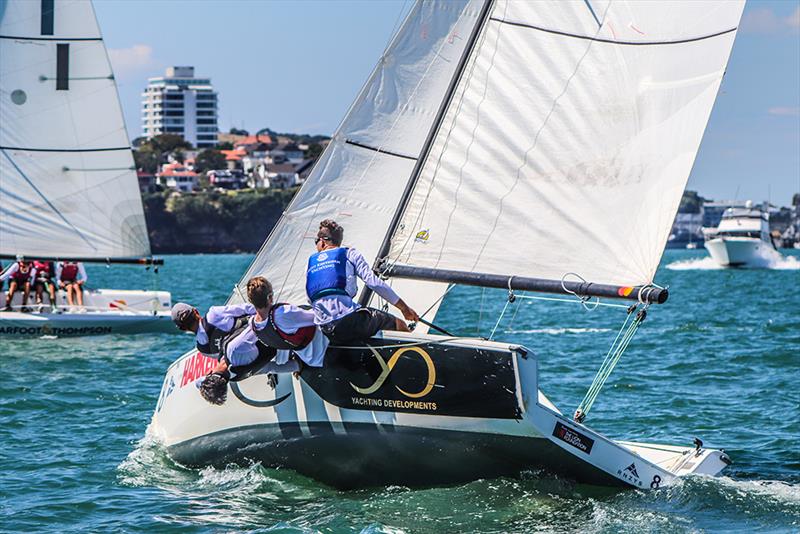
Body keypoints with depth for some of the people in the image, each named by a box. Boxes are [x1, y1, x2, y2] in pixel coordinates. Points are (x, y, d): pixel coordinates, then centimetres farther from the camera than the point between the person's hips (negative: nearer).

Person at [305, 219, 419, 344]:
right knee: (398, 325, 9)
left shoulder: (310, 262, 23)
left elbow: (311, 301, 24)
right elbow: (373, 282, 0)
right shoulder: (350, 254, 11)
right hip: (348, 319, -5)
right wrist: (404, 308, 2)